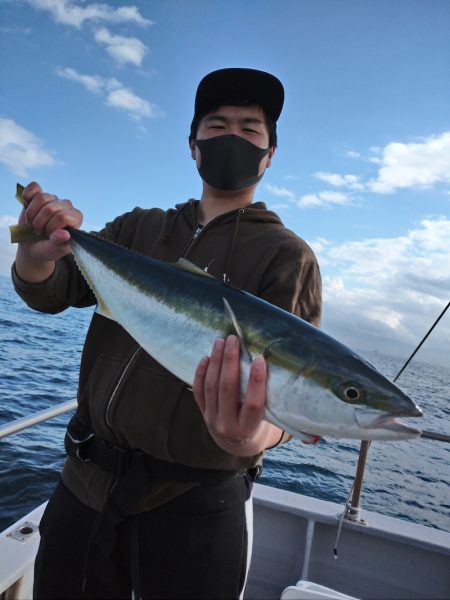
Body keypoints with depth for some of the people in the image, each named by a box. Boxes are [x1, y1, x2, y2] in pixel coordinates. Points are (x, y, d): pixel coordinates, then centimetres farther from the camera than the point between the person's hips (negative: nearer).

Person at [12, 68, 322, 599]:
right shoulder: (139, 227, 8)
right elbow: (50, 292, 1)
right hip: (85, 479, 4)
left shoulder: (286, 255, -6)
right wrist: (40, 252, -22)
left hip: (192, 502, -3)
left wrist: (257, 433, -37)